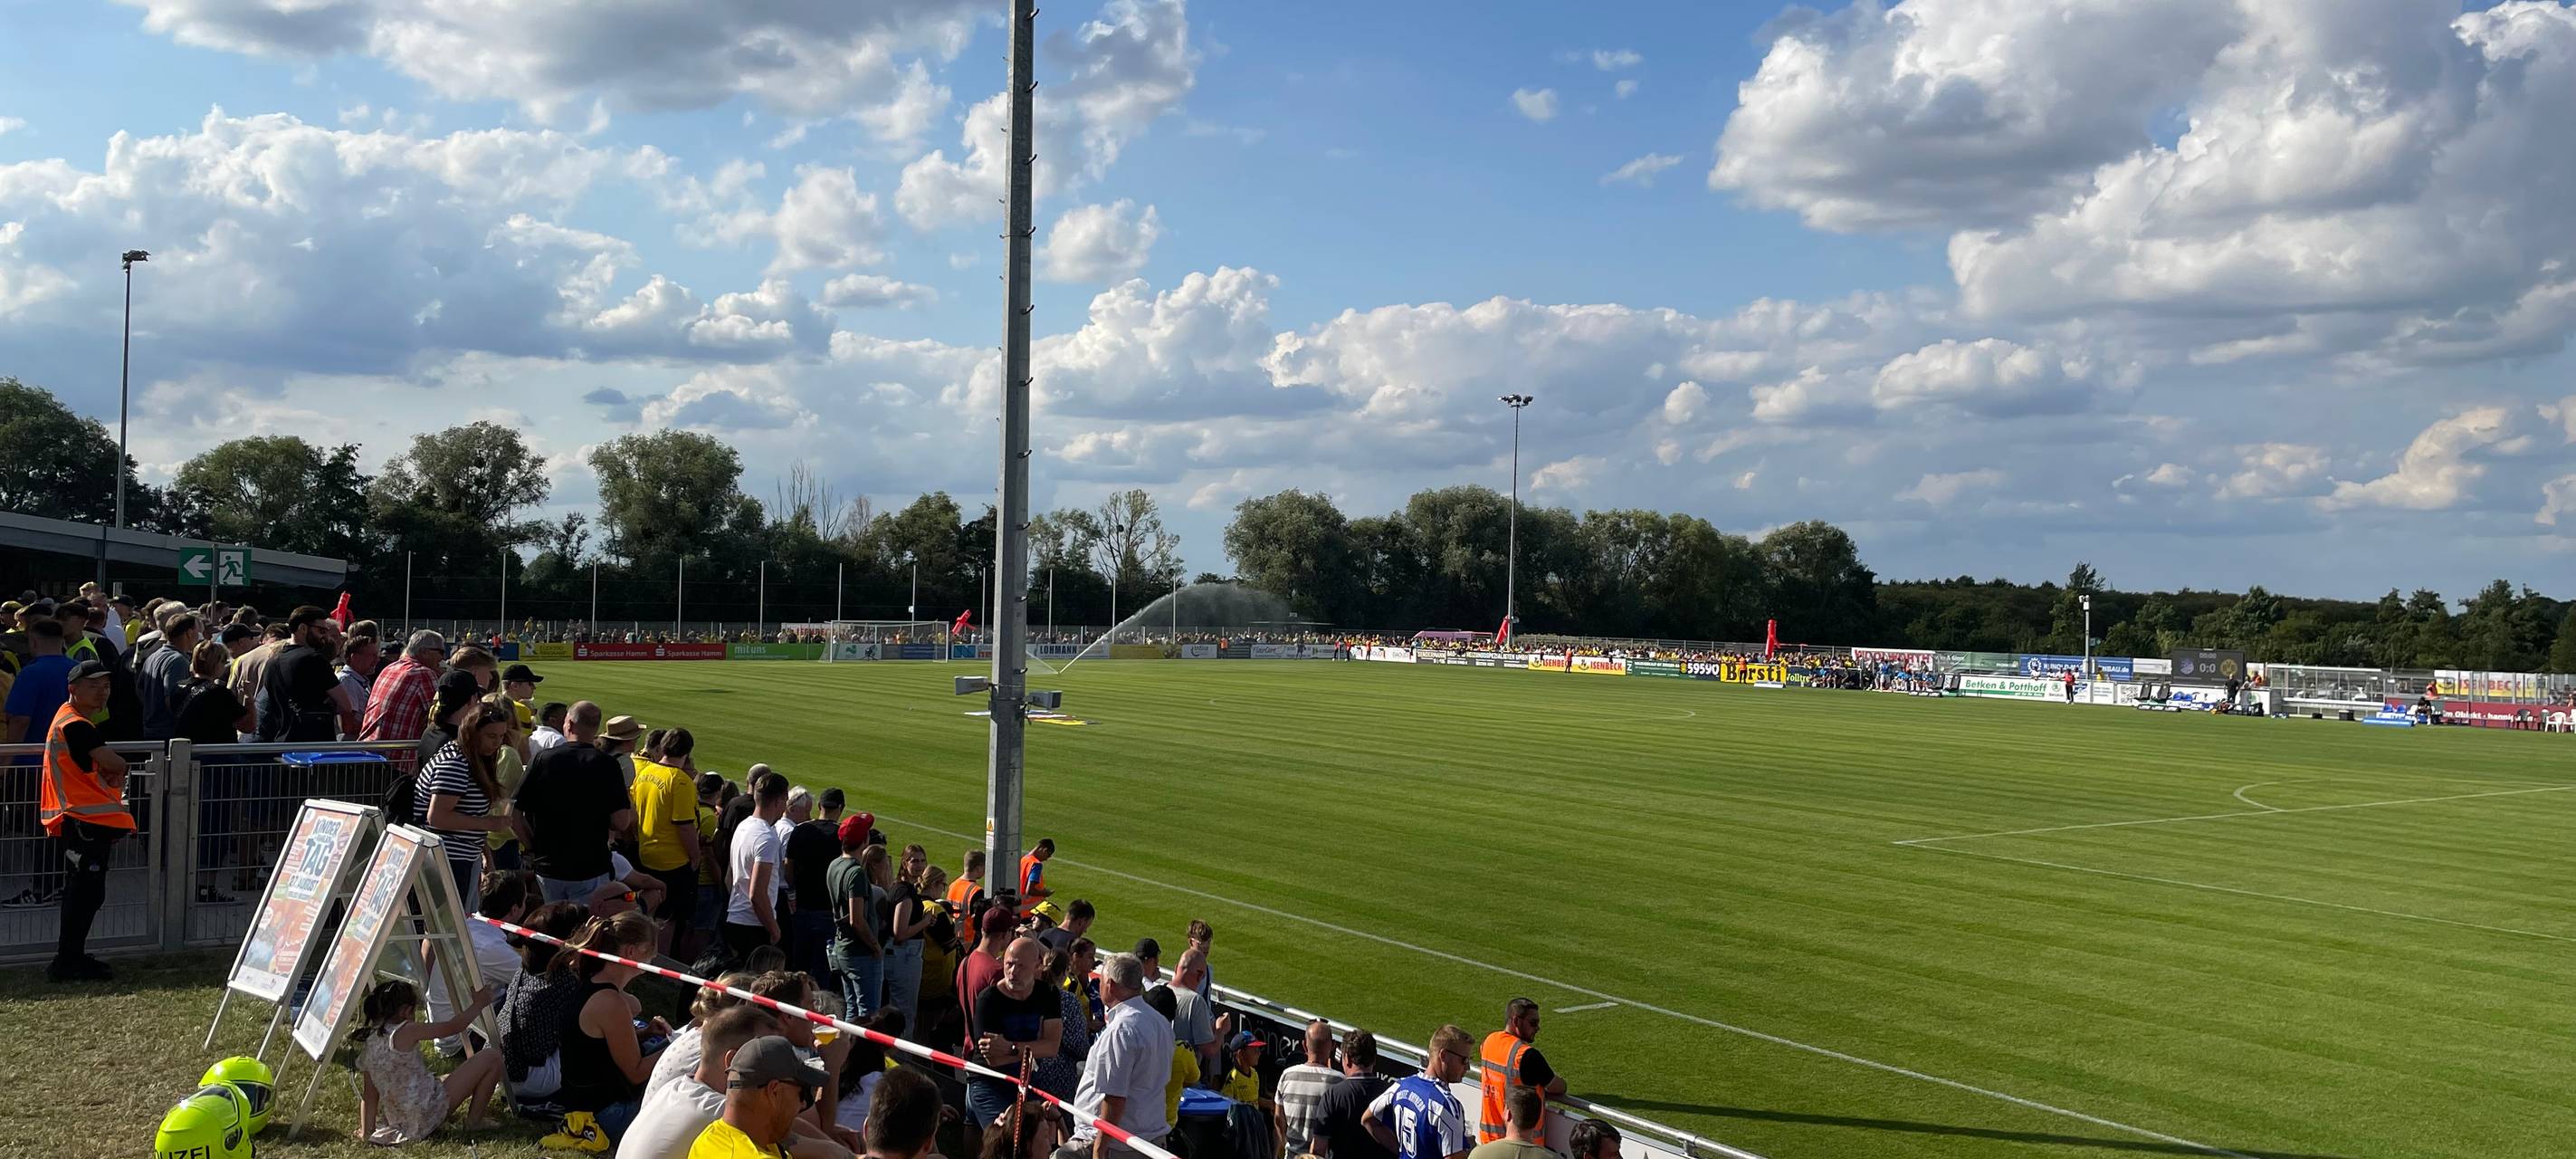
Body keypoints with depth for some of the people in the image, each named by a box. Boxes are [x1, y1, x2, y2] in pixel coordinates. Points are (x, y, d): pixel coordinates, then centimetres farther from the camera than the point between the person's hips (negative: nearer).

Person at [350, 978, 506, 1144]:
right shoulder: (406, 1032, -16)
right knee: (492, 1058, -2)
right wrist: (479, 1003, 7)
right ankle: (474, 1121, 6)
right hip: (428, 1115, -8)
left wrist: (366, 1131, 14)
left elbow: (370, 1095, 8)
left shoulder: (367, 1043, 4)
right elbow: (453, 1027, -7)